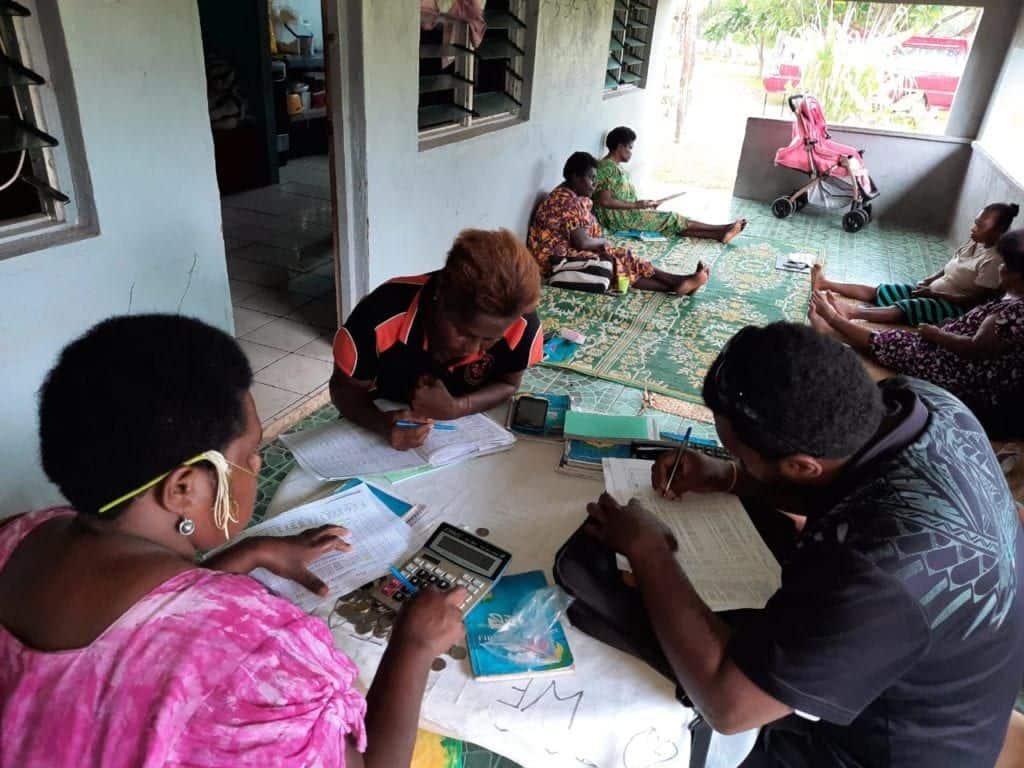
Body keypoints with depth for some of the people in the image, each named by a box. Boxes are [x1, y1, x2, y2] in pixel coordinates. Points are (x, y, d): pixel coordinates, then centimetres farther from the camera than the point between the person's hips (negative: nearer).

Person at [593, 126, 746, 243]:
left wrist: (643, 203, 8)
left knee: (669, 220, -4)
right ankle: (721, 229, -7)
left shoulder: (616, 168, 18)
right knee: (670, 219, -10)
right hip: (616, 217, -9)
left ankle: (719, 233, -13)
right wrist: (636, 205, -18)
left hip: (624, 214, 9)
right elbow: (604, 201, -24)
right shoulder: (607, 167, -15)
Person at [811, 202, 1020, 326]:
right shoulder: (973, 244, 9)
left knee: (905, 308, -34)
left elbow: (975, 300, -21)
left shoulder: (993, 260, -19)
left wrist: (934, 293, -18)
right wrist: (929, 281, 3)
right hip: (933, 291, 9)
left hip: (953, 306, -9)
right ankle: (826, 284, -9)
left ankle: (849, 312, -54)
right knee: (880, 291, -3)